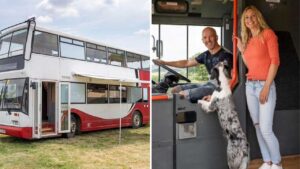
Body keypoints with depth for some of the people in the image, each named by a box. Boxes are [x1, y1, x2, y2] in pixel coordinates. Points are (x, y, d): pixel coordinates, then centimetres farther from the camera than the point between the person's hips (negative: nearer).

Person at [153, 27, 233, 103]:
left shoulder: (225, 55, -13)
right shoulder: (206, 55, 10)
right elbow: (187, 63, 19)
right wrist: (164, 62, 17)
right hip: (210, 84, 9)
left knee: (181, 94, -22)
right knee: (175, 89, 5)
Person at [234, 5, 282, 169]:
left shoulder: (268, 33, -3)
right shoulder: (248, 39, 15)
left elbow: (275, 61, -11)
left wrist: (266, 87, -15)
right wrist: (241, 49, 11)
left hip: (265, 85, -6)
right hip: (250, 86, 7)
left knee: (266, 129, -10)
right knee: (258, 127, 7)